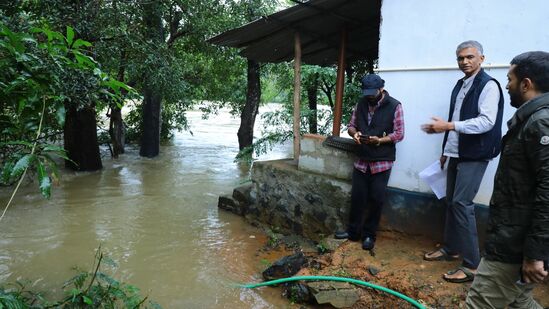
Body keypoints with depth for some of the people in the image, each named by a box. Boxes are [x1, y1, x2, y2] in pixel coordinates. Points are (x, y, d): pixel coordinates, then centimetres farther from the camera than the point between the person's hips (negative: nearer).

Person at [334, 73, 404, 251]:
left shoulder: (394, 106, -7)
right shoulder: (361, 104, 6)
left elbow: (399, 134, -8)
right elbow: (351, 125, 11)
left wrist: (379, 140, -23)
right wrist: (354, 133, -12)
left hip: (382, 162, -4)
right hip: (361, 160, 4)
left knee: (376, 200, 4)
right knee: (357, 197, 9)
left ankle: (369, 235, 19)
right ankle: (353, 231, 23)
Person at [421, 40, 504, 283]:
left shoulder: (488, 85, -10)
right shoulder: (460, 85, 14)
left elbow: (487, 121, -21)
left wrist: (448, 126, -25)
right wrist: (446, 149, 21)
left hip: (474, 155, -8)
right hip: (456, 153, 8)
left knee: (462, 203, -13)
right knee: (451, 201, 12)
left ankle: (472, 264, -5)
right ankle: (450, 249, 26)